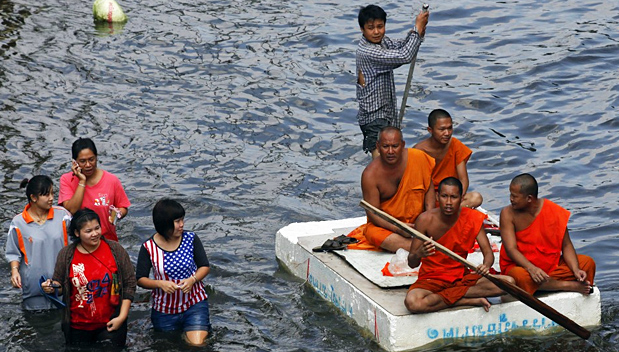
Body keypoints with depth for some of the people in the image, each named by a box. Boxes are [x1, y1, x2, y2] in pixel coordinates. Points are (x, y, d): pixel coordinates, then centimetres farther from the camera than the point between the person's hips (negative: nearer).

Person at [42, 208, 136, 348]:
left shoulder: (115, 249, -5)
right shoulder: (66, 254, -3)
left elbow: (129, 284, -2)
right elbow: (60, 286, 9)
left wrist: (122, 317, -7)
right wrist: (52, 287, -14)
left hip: (111, 324, -1)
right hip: (78, 326, 1)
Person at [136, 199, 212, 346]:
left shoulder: (191, 239, -9)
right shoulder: (148, 248, -12)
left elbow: (205, 267, 0)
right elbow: (140, 279, -6)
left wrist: (192, 280, -20)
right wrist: (160, 284, -25)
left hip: (194, 304, 0)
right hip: (164, 310, 0)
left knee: (197, 344, -14)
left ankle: (187, 335, 19)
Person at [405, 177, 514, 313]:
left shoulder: (473, 218, -5)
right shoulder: (426, 220, -12)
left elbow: (488, 253, -7)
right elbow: (411, 264, -11)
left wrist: (486, 266, -32)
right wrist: (419, 254, -36)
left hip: (462, 277, 3)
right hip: (432, 278, -3)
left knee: (508, 282, -21)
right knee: (412, 302, -37)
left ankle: (445, 295, -16)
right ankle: (472, 300, -20)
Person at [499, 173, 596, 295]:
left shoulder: (554, 211, -5)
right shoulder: (508, 214, -10)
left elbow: (566, 245, -3)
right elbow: (511, 249, -19)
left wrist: (576, 270, -21)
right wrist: (531, 268, -36)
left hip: (551, 265, 3)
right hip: (520, 265, -3)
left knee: (587, 262, -12)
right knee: (520, 276, -39)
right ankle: (570, 285, -25)